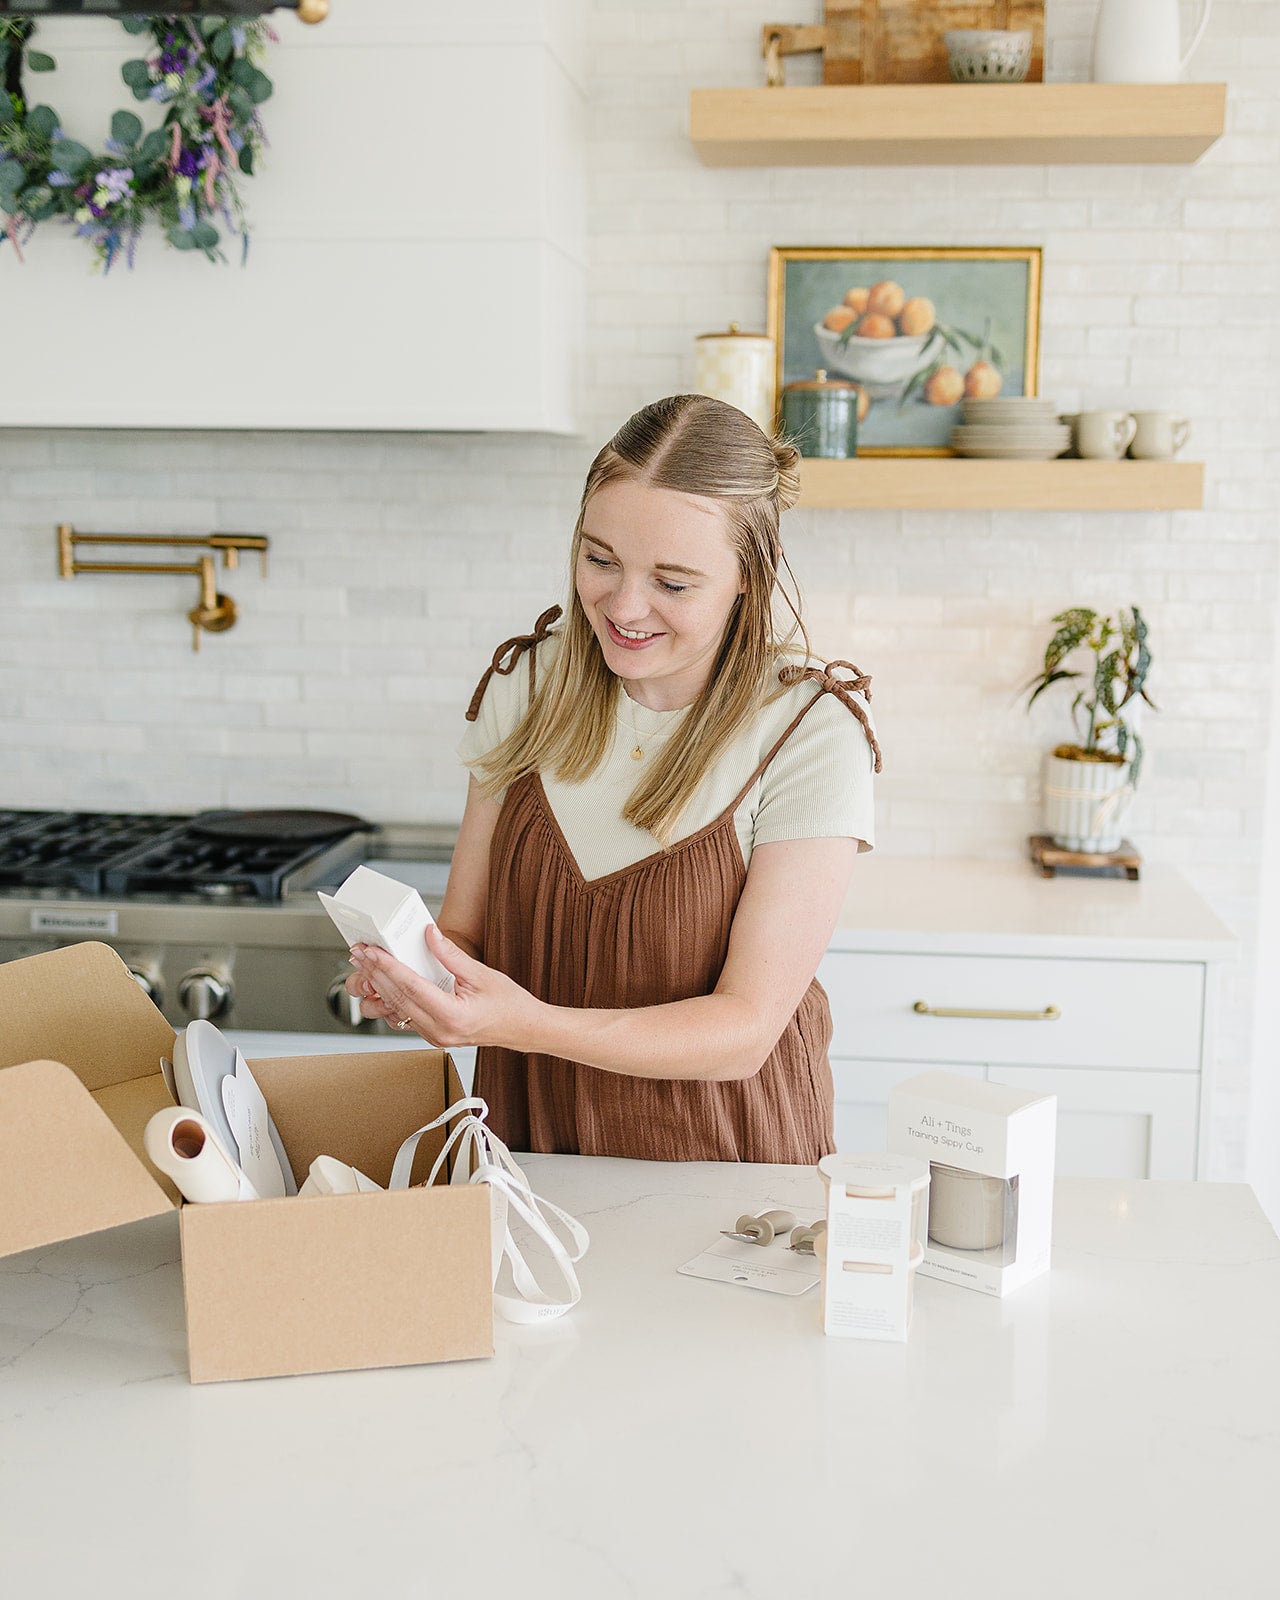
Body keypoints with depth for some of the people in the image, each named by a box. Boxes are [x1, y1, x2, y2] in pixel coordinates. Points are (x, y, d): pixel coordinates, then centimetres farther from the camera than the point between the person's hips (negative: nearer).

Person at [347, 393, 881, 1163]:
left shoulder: (812, 733, -14)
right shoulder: (529, 682, 0)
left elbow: (747, 1028, -16)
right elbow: (465, 926, 5)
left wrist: (529, 1025, -29)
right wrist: (411, 976, -18)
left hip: (721, 1167, -4)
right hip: (528, 1148, 4)